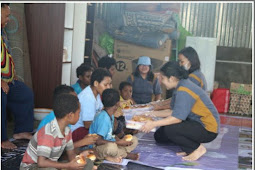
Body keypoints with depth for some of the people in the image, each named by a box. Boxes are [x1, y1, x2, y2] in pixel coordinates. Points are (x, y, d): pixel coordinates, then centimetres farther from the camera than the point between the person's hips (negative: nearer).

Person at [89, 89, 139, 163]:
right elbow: (98, 141, -27)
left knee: (134, 140, 7)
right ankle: (126, 154, -10)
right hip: (96, 148, -10)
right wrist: (118, 142, -21)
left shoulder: (111, 116, 7)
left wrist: (120, 140, -3)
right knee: (111, 147, -42)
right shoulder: (103, 118, -23)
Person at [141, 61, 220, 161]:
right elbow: (176, 112, 6)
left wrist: (154, 124, -22)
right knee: (159, 136, 5)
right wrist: (156, 114, 4)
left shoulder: (184, 91, -24)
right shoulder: (182, 86, 6)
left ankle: (198, 149, -7)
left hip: (208, 130, -9)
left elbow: (177, 118, -27)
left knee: (170, 130, -27)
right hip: (196, 123, 9)